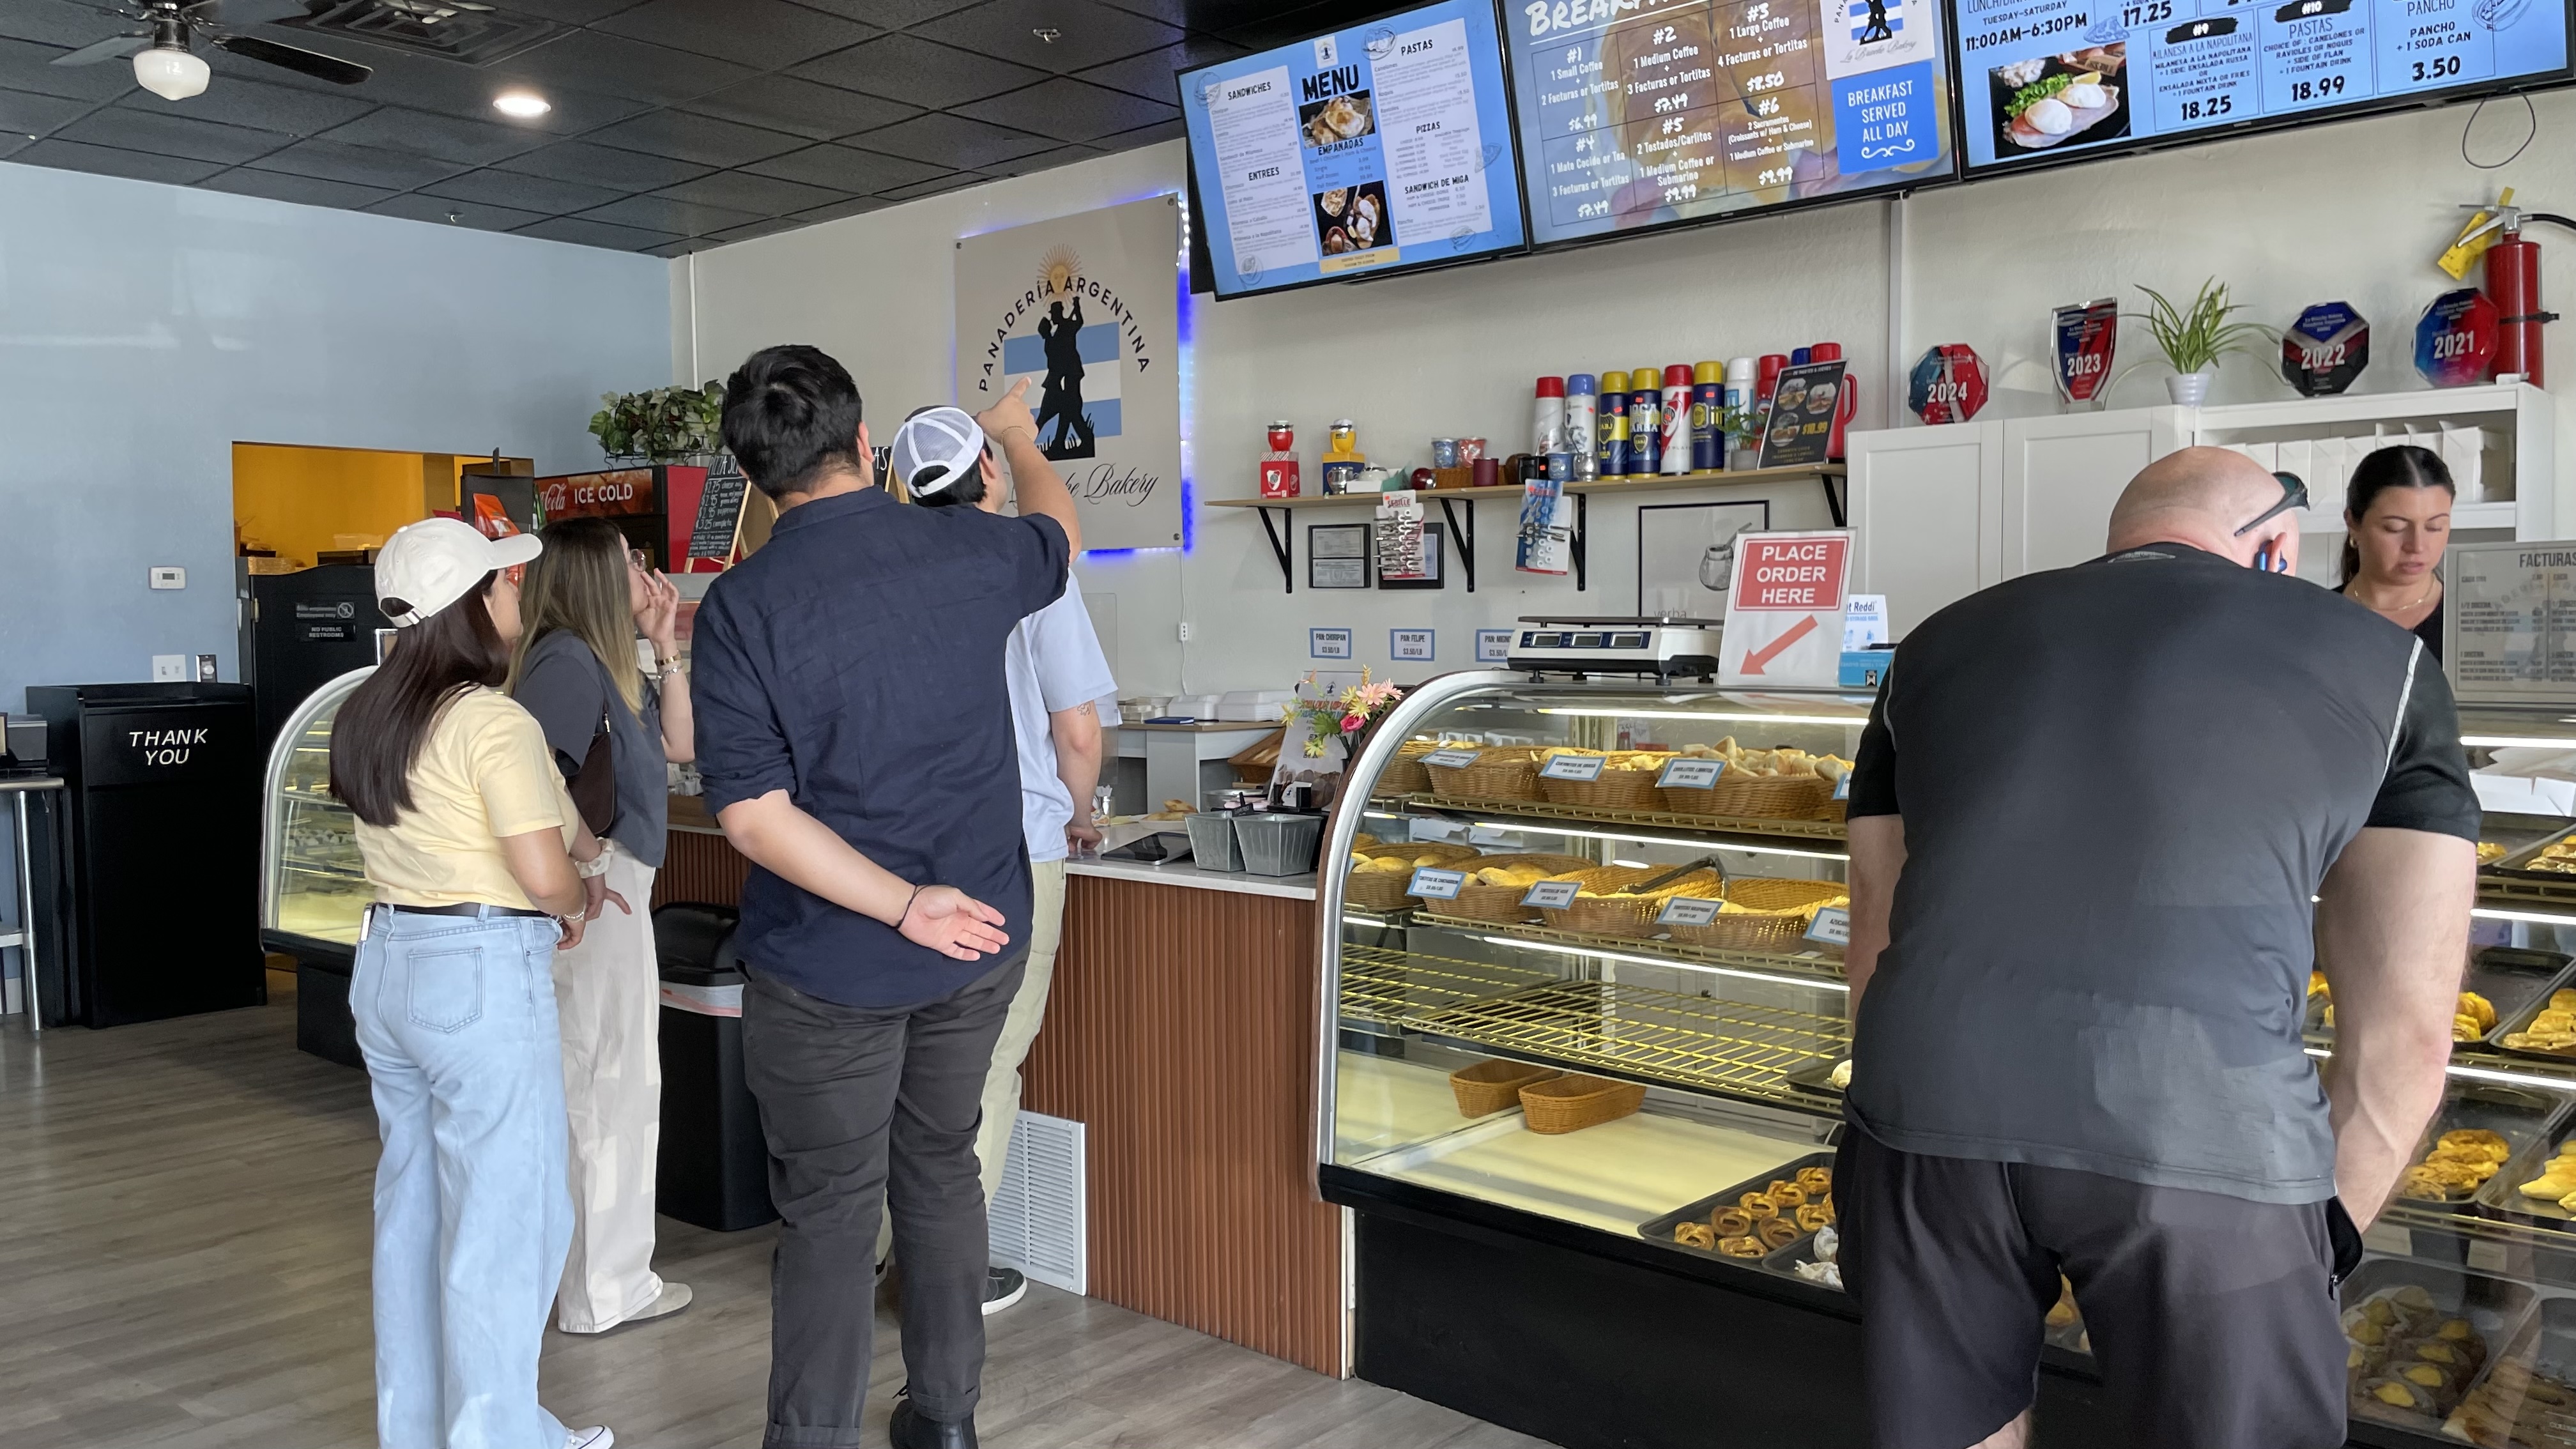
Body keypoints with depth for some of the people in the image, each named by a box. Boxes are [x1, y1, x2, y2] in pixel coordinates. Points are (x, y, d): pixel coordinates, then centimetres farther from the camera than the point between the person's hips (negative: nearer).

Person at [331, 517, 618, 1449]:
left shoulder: (368, 716, 10)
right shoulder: (495, 723, -17)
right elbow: (546, 876, -21)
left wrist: (571, 849, 12)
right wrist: (576, 904, 0)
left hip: (387, 964, 9)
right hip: (483, 977, -9)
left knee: (413, 1206, 18)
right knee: (504, 1217, 2)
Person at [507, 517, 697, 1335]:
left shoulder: (611, 662, 12)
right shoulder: (568, 660, -17)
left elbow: (678, 744, 14)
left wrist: (665, 647, 8)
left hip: (616, 883, 10)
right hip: (596, 891, -10)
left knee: (589, 1085, 18)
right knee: (611, 1088, -1)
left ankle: (596, 1271, 32)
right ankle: (606, 1291, 11)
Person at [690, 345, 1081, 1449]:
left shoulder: (743, 605, -15)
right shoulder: (968, 551, -6)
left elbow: (752, 813, -20)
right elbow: (1058, 533, 18)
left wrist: (904, 903, -18)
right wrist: (1017, 437, 37)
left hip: (828, 967, -3)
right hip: (982, 942, 4)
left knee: (828, 1213, 9)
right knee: (941, 1169, 20)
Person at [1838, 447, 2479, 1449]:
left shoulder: (1939, 645, 25)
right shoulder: (2378, 660, 19)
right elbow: (2404, 1029, 14)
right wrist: (2322, 1242, 23)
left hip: (1923, 1099, 3)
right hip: (2200, 1126, -2)